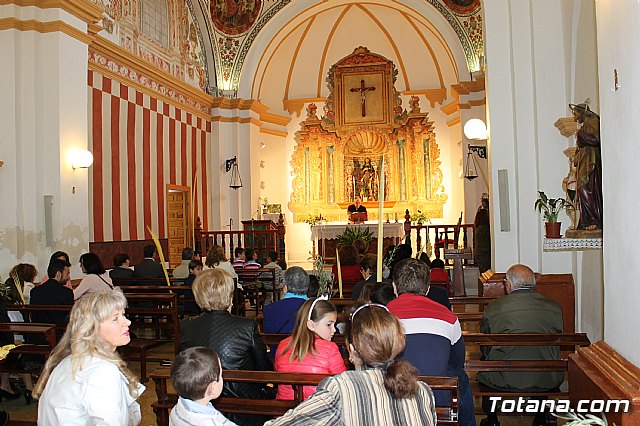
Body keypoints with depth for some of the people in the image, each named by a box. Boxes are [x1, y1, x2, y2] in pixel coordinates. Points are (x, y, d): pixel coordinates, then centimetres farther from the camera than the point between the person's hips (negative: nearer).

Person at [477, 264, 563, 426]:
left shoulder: (493, 308, -9)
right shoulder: (554, 307, -2)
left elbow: (485, 348, 4)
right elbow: (557, 343, 13)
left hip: (505, 380, -2)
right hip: (547, 381, 3)